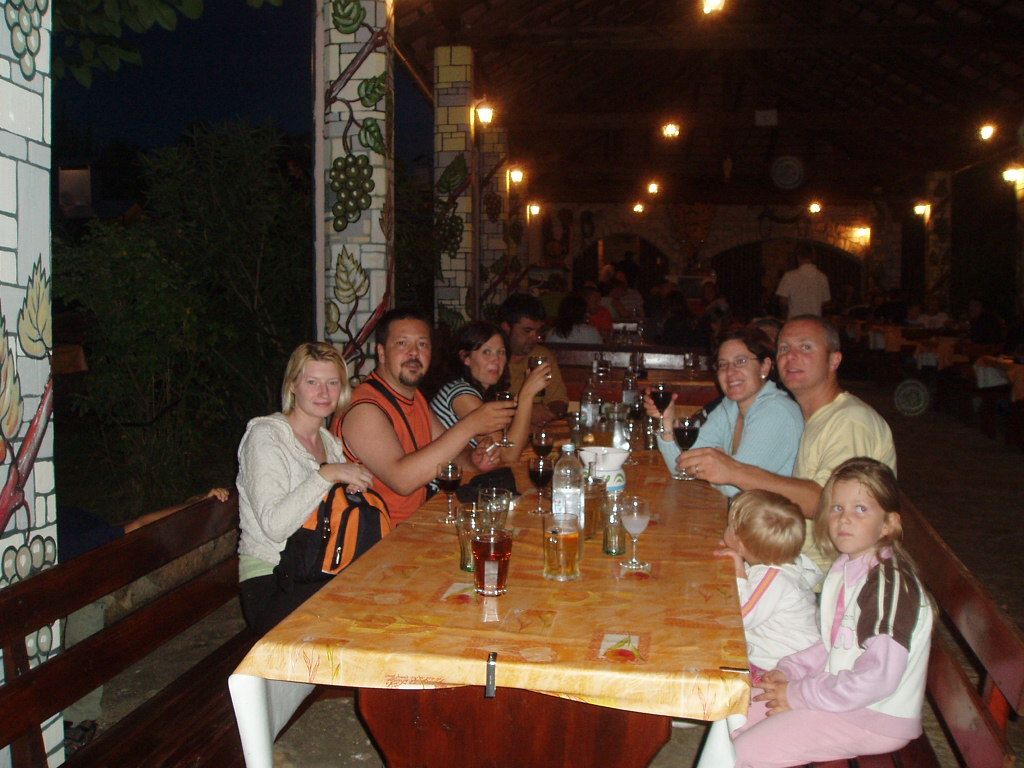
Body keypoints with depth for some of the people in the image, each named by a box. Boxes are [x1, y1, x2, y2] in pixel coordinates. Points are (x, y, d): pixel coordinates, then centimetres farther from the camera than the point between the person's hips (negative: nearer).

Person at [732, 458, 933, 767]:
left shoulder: (891, 582, -24)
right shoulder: (846, 567, 6)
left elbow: (879, 678, -28)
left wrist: (801, 695, -19)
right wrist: (789, 670, 1)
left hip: (877, 718, -9)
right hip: (838, 689, 9)